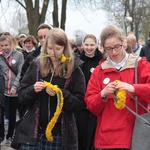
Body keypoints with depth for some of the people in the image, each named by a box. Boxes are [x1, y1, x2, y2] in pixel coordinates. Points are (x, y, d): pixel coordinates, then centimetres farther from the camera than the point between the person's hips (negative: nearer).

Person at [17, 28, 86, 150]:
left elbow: (80, 103, -5)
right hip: (34, 132, 2)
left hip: (61, 134, -2)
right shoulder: (36, 66, 5)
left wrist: (60, 94, -20)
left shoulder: (74, 70, -1)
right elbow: (22, 96, 6)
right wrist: (33, 90, -14)